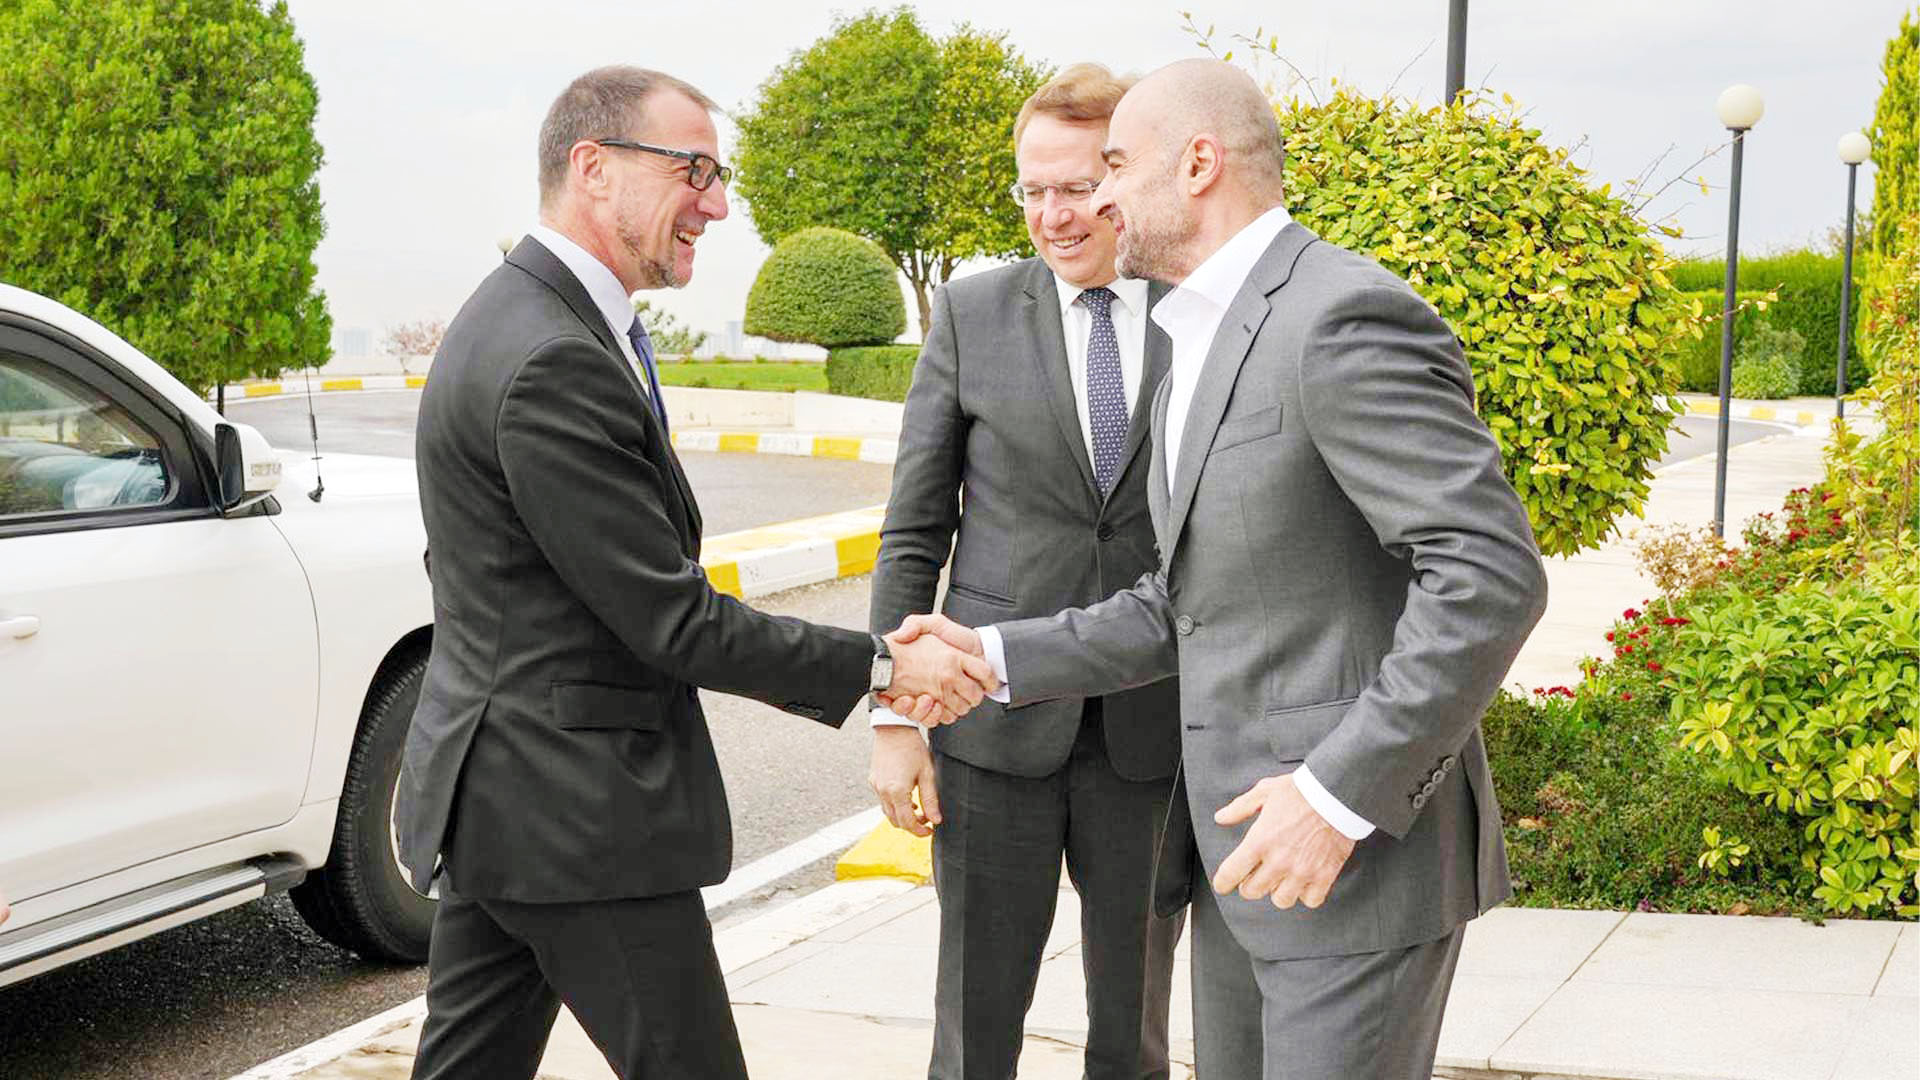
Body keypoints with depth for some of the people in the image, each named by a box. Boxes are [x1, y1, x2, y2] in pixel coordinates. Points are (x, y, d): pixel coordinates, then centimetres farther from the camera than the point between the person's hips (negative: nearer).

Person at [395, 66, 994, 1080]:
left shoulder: (514, 321, 11)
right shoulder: (552, 363, -23)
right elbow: (672, 619, -21)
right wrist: (881, 667, -13)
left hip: (493, 793, 10)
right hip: (575, 806, -10)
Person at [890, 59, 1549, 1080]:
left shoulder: (1347, 317, -19)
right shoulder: (1201, 353, 14)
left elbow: (1491, 576, -25)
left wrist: (1338, 796, -26)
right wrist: (997, 658, 7)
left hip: (1368, 841, -10)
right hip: (1248, 837, 10)